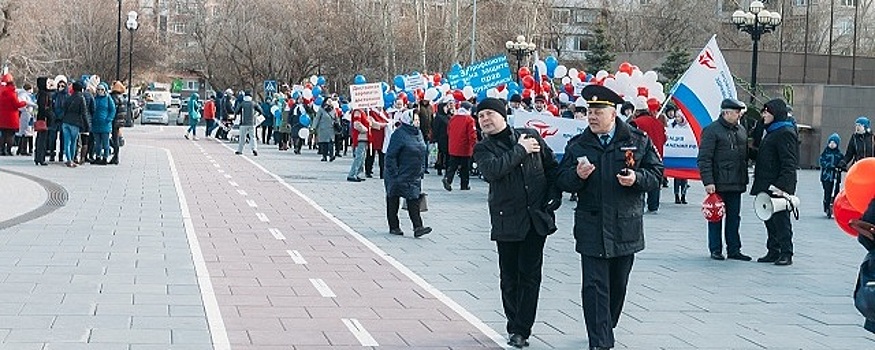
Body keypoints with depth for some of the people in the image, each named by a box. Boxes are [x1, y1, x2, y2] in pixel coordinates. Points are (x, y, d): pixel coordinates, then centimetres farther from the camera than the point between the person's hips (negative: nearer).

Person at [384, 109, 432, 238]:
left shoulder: (418, 133, 9)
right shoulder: (399, 134, -16)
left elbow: (423, 153, 21)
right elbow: (390, 155, -17)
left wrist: (422, 170, 18)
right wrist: (394, 173, -19)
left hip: (414, 176, 7)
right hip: (400, 176, -7)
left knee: (414, 200, -1)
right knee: (393, 200, 6)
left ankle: (418, 227, -6)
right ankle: (394, 227, 16)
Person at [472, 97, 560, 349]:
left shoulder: (531, 137, 7)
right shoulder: (483, 149, 1)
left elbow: (552, 166, 14)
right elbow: (491, 170, -21)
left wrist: (554, 196, 2)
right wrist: (520, 150, -15)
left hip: (536, 218, 1)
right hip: (507, 221, -1)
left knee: (530, 275, 0)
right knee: (510, 277, 4)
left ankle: (520, 329, 4)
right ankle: (515, 326, 18)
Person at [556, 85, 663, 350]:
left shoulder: (638, 141, 2)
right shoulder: (577, 145, 4)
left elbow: (656, 173, 4)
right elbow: (562, 181, 4)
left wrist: (637, 178, -15)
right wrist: (578, 175, -17)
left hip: (626, 226, 1)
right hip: (591, 226, -1)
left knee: (618, 285, 13)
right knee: (595, 286, -7)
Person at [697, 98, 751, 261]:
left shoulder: (741, 130, 13)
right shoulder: (711, 130, -9)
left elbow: (746, 155, 21)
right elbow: (704, 159, -13)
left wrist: (744, 179, 15)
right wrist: (708, 181, -19)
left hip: (736, 184, 6)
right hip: (718, 184, -6)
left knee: (734, 218, 10)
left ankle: (734, 250, 16)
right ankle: (715, 249, 11)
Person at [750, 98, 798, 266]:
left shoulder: (785, 133, -13)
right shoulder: (772, 132, 19)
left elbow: (789, 163, -20)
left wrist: (782, 185, -26)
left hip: (778, 187, -10)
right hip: (767, 186, 10)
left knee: (781, 219, -6)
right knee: (769, 220, 12)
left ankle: (786, 254, -1)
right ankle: (773, 252, 19)